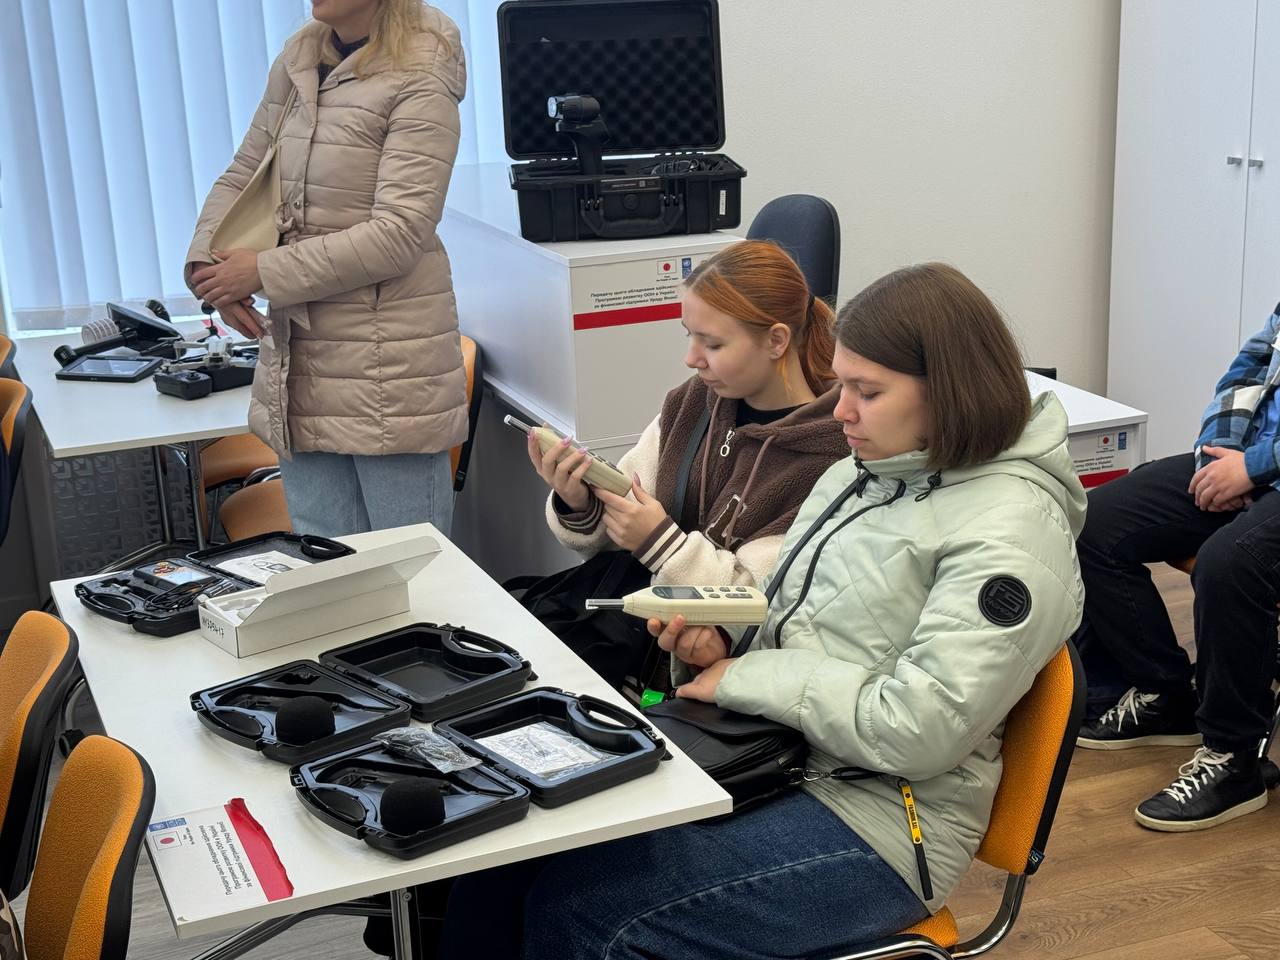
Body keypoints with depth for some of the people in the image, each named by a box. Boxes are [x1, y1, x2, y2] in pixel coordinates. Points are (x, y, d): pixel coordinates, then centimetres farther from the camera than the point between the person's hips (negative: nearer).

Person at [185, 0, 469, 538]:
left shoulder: (418, 80, -9)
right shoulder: (296, 64, 11)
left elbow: (399, 234, -17)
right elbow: (240, 178, 19)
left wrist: (265, 272, -15)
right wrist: (207, 263, -1)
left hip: (387, 368, -6)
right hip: (299, 365, 6)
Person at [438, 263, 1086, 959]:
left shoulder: (1012, 534, -17)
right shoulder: (864, 471, 10)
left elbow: (915, 731, -24)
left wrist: (743, 679, -15)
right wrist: (715, 636, -4)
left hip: (875, 822, -8)